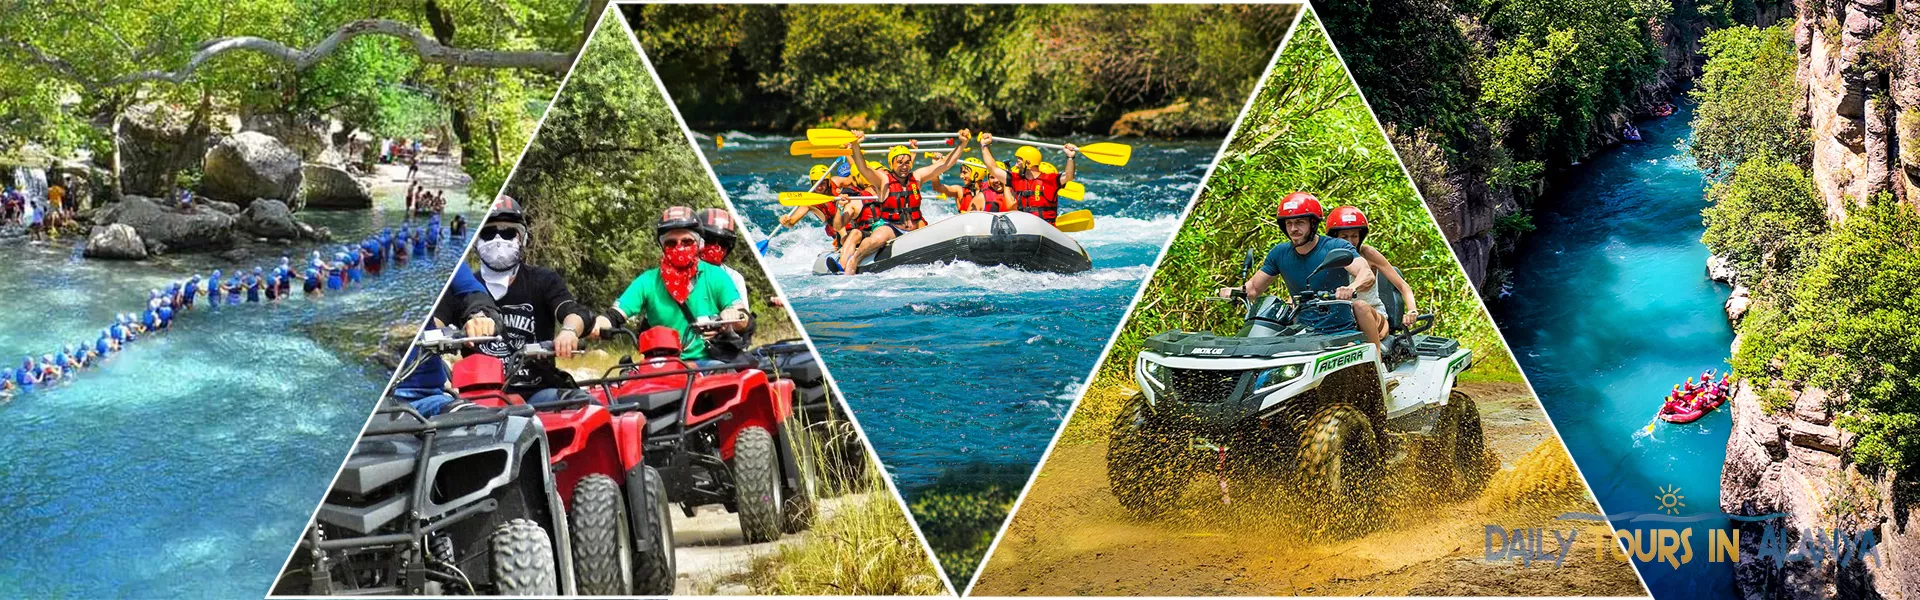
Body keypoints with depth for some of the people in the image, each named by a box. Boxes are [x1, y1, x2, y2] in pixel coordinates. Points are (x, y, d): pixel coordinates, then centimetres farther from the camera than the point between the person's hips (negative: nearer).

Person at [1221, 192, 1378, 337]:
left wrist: (1352, 288, -42)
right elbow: (1254, 287, 15)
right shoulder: (1279, 253, 8)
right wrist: (1235, 291, -8)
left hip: (1341, 332, -3)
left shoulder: (1337, 247, -6)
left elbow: (1368, 274, -19)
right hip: (1304, 334, 3)